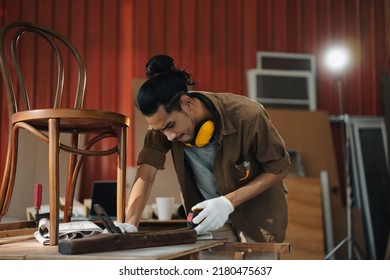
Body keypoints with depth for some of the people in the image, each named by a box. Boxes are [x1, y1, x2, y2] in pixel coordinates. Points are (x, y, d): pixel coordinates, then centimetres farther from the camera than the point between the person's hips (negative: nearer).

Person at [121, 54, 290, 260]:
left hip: (258, 212, -3)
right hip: (211, 215, 3)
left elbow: (279, 167, -18)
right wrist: (129, 226, -38)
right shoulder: (163, 120, -19)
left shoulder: (247, 116, -30)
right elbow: (145, 174, -23)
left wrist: (229, 202, -29)